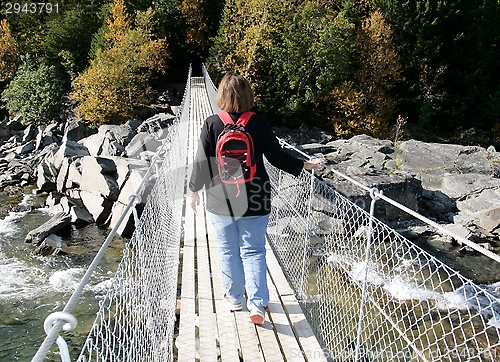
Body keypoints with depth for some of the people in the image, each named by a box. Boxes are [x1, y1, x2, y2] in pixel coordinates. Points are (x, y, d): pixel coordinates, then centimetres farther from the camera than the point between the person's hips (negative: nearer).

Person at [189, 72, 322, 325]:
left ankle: (234, 298, 29)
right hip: (255, 200, 0)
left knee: (228, 251, 15)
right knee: (253, 251, 9)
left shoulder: (212, 124, -9)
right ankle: (257, 304, 4)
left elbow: (202, 162, -5)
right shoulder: (259, 123, -8)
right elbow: (277, 157, -4)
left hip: (221, 200, 0)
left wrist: (195, 190, 9)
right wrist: (305, 165, 11)